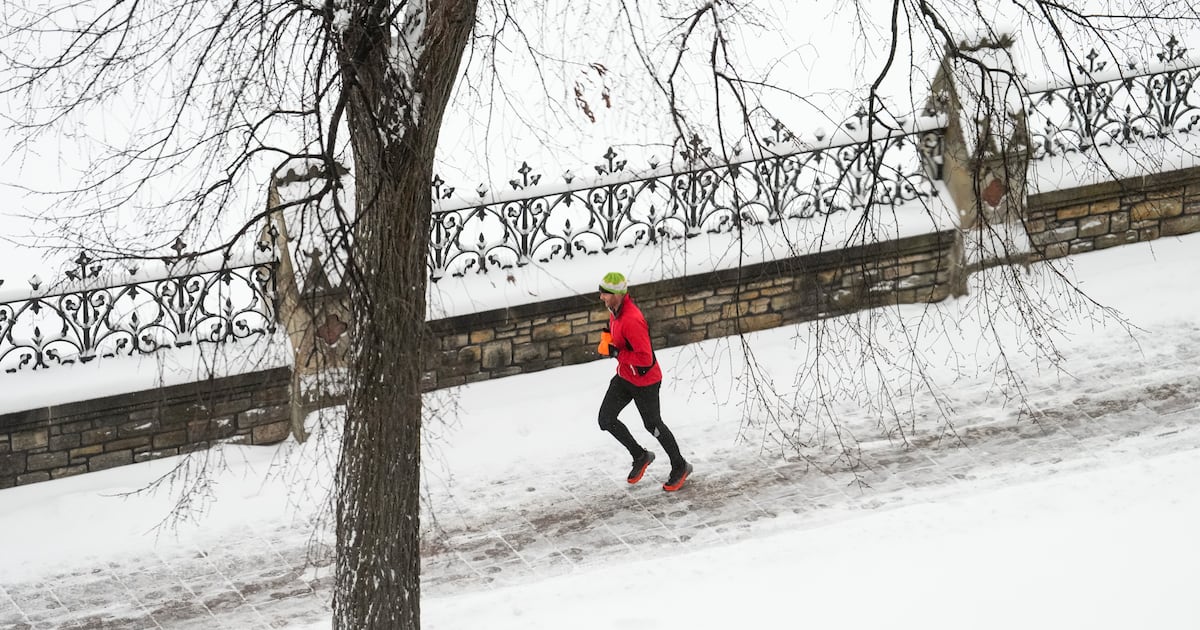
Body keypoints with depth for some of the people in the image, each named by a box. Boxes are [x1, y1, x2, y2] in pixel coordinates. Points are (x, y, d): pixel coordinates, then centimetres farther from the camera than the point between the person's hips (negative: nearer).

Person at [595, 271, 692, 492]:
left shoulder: (631, 320, -34)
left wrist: (615, 352, -28)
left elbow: (645, 358, -34)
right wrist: (607, 336, 1)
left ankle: (680, 467, 32)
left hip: (644, 381, -9)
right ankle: (640, 456, 27)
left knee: (653, 425, 10)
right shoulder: (615, 309, -4)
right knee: (606, 419, 6)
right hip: (624, 376, 9)